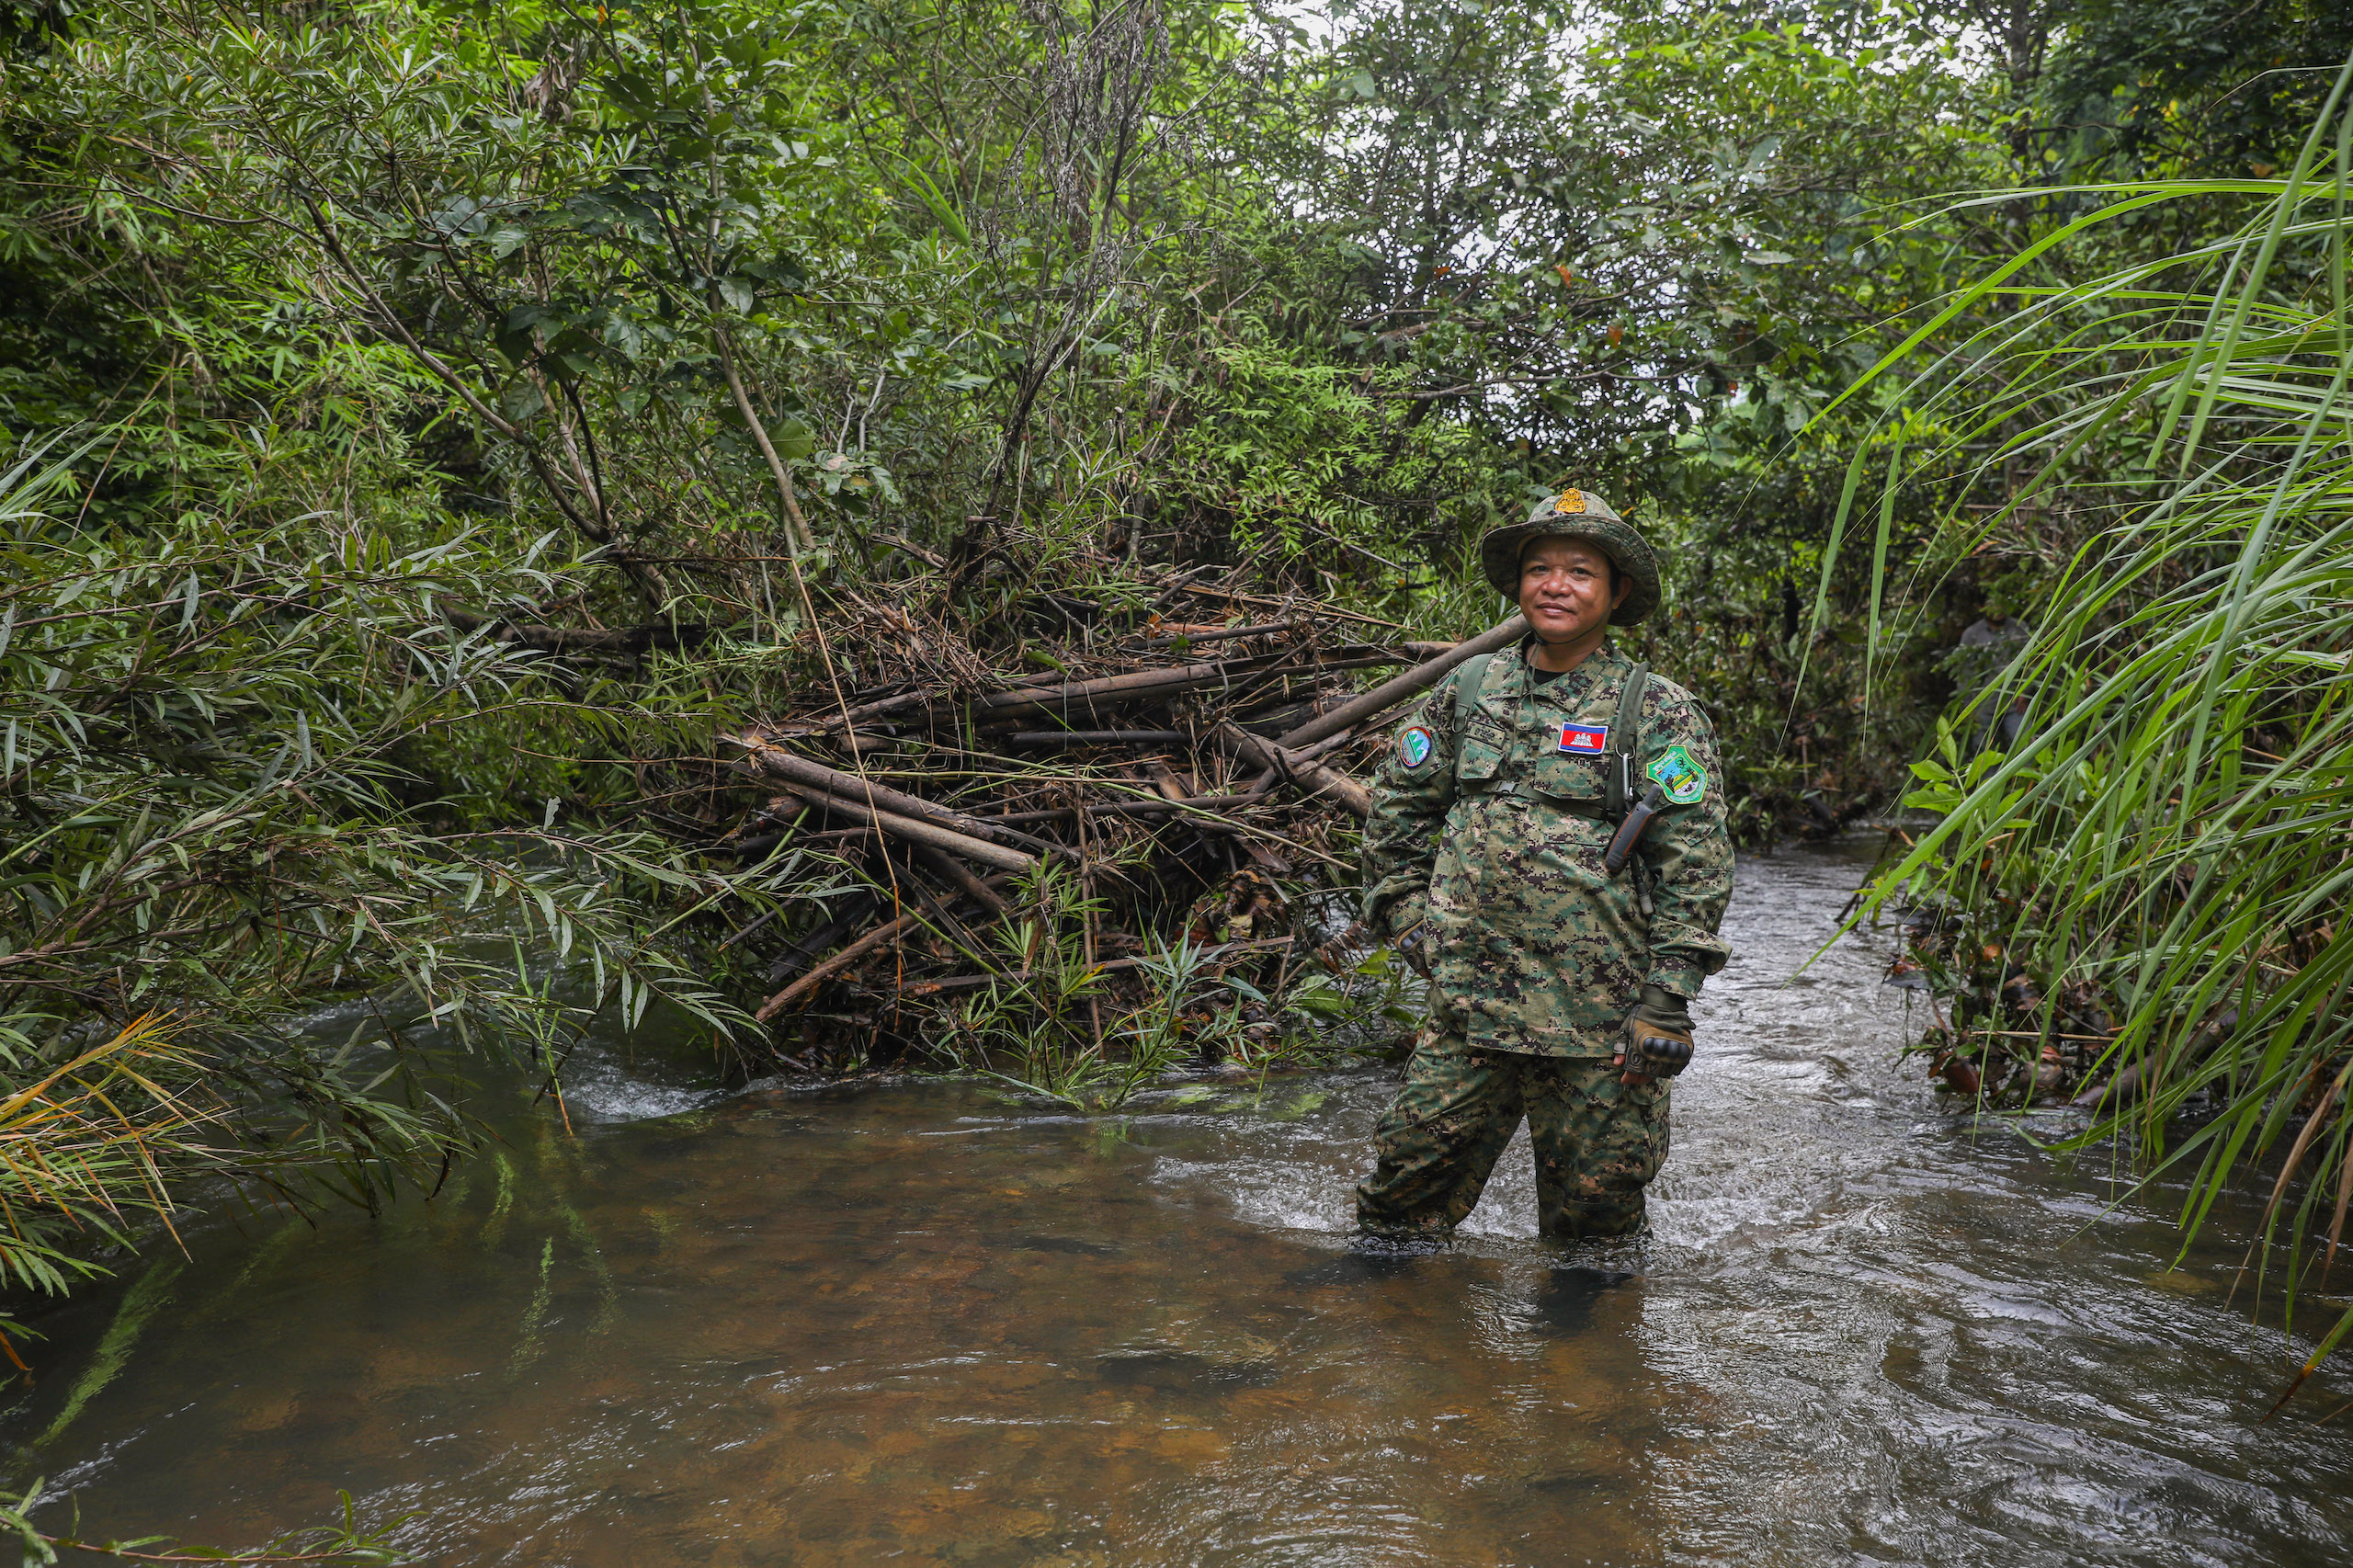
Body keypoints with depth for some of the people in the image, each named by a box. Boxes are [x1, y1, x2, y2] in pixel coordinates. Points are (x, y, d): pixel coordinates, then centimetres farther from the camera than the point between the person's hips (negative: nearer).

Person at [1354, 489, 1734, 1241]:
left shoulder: (1658, 713, -3)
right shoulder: (1468, 690, 8)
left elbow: (1695, 862, -7)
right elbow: (1397, 807, 18)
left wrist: (1668, 1001, -13)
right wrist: (1407, 914, 10)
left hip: (1597, 1015, -2)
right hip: (1468, 998, 3)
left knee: (1593, 1211, 11)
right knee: (1405, 1188, 7)